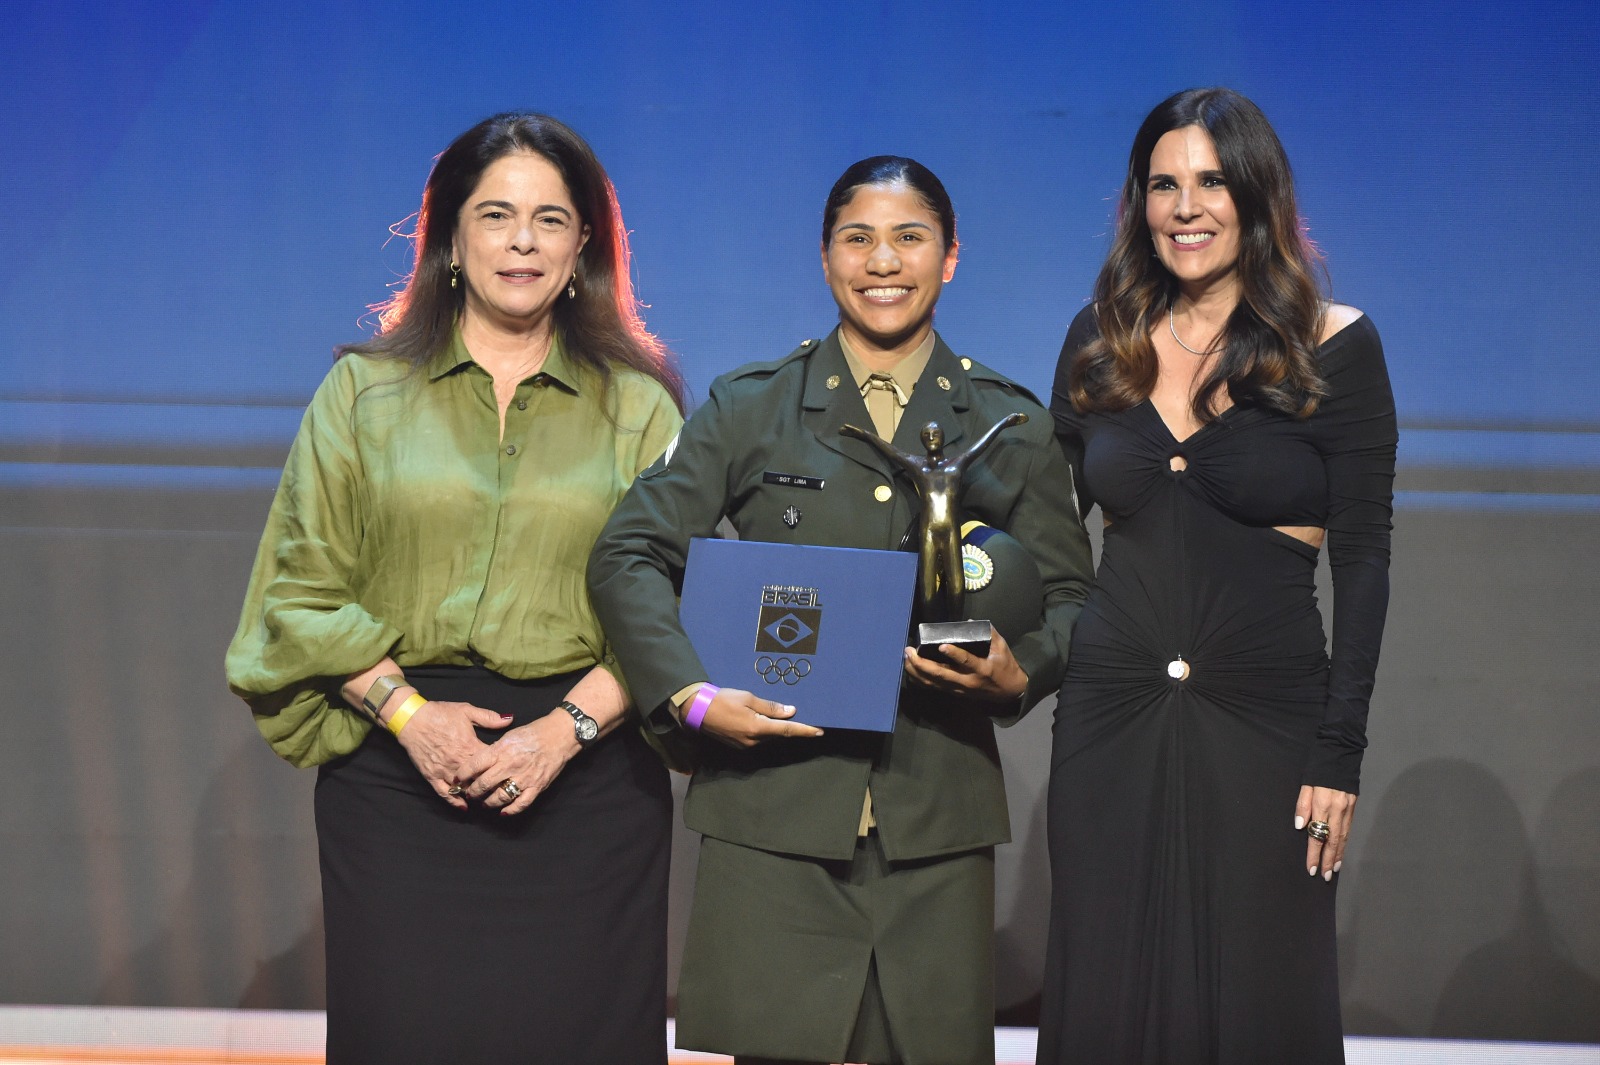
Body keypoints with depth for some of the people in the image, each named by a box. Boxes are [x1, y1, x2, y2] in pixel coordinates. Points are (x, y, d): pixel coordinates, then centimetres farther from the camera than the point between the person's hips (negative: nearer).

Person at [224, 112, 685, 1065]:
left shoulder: (638, 408, 9)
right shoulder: (364, 391, 9)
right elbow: (305, 587, 5)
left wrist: (567, 729, -11)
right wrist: (406, 710, -9)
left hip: (585, 781, 0)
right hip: (396, 773, 0)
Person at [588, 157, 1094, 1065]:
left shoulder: (1012, 425, 11)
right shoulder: (751, 407, 9)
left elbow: (1069, 596, 13)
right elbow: (630, 556, 3)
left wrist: (1020, 675, -9)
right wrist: (692, 697, -12)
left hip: (937, 818, 1)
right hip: (775, 808, -1)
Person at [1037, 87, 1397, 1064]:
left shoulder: (1334, 345, -1)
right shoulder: (1102, 343, 9)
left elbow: (1363, 561, -3)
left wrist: (1340, 751, -8)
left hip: (1264, 725, -3)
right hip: (1111, 722, 3)